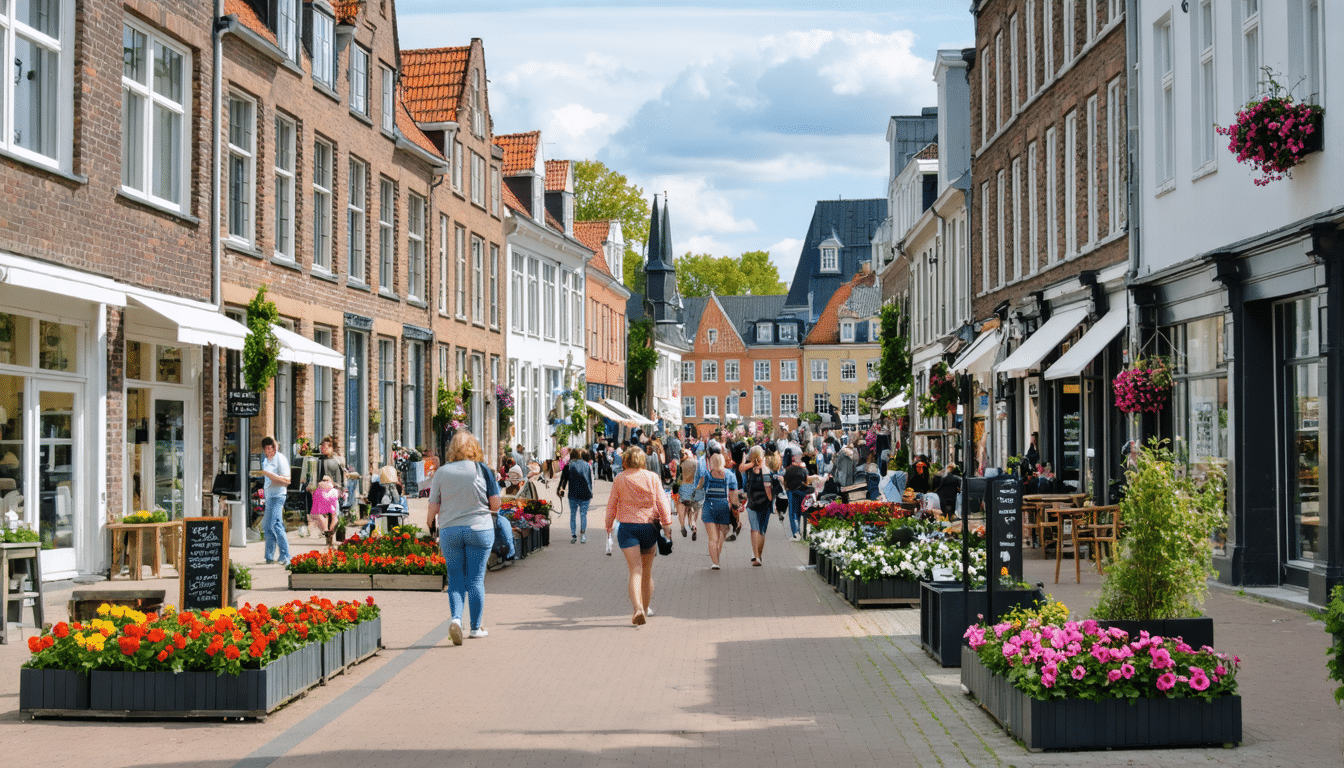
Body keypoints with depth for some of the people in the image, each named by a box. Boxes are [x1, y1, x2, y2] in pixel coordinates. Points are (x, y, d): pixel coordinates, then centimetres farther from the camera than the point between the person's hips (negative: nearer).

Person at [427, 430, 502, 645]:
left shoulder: (442, 472, -1)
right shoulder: (481, 470, -5)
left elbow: (433, 507, 1)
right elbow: (495, 503, -4)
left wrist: (430, 521, 22)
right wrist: (487, 510, 19)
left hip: (449, 531, 1)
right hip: (479, 529, -1)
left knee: (455, 579, 8)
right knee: (476, 579, 7)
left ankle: (456, 618, -12)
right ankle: (476, 627, 12)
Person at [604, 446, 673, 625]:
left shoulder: (620, 479, -2)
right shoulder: (652, 478, 0)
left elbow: (612, 504, 4)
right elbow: (662, 502, -2)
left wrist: (609, 525, 17)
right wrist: (667, 524, 4)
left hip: (627, 527, -1)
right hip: (649, 527, 1)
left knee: (635, 570, -7)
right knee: (647, 572, 17)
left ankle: (637, 609, -28)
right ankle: (646, 609, 30)